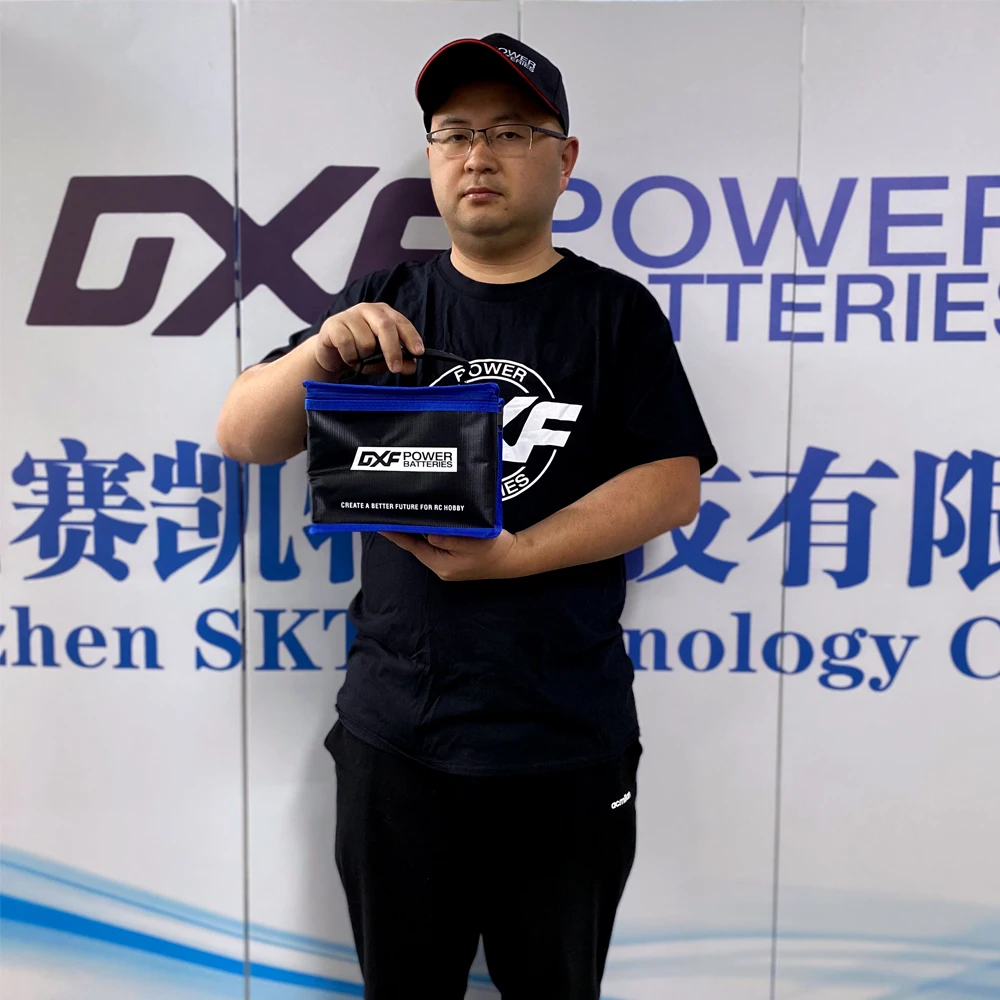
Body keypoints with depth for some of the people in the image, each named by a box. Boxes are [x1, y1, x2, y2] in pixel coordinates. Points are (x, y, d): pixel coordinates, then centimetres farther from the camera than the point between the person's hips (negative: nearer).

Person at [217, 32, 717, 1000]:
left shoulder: (614, 309, 1)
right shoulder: (384, 303, 6)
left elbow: (674, 484, -7)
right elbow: (243, 439, 1)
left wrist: (514, 555, -19)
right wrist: (318, 351, -19)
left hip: (567, 746, -1)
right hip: (394, 733, 2)